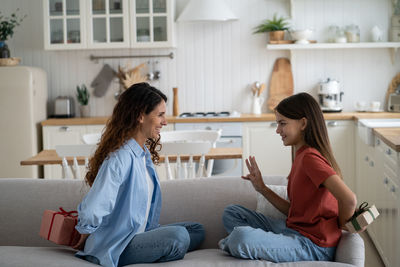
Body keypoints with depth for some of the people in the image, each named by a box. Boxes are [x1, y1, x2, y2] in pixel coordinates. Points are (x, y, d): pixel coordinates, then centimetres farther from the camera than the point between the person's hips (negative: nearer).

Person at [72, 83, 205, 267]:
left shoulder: (144, 153, 7)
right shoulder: (120, 158, -24)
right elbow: (91, 212, -28)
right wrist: (86, 238, -9)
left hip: (139, 234, 9)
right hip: (115, 248, -9)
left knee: (197, 230, 7)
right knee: (178, 235, -27)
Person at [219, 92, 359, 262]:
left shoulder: (310, 157, -19)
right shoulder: (301, 155, 12)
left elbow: (349, 200, -30)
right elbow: (294, 211, 12)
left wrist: (338, 228, -11)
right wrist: (262, 189, 6)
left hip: (313, 245, -10)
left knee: (240, 237, -30)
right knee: (231, 213, 15)